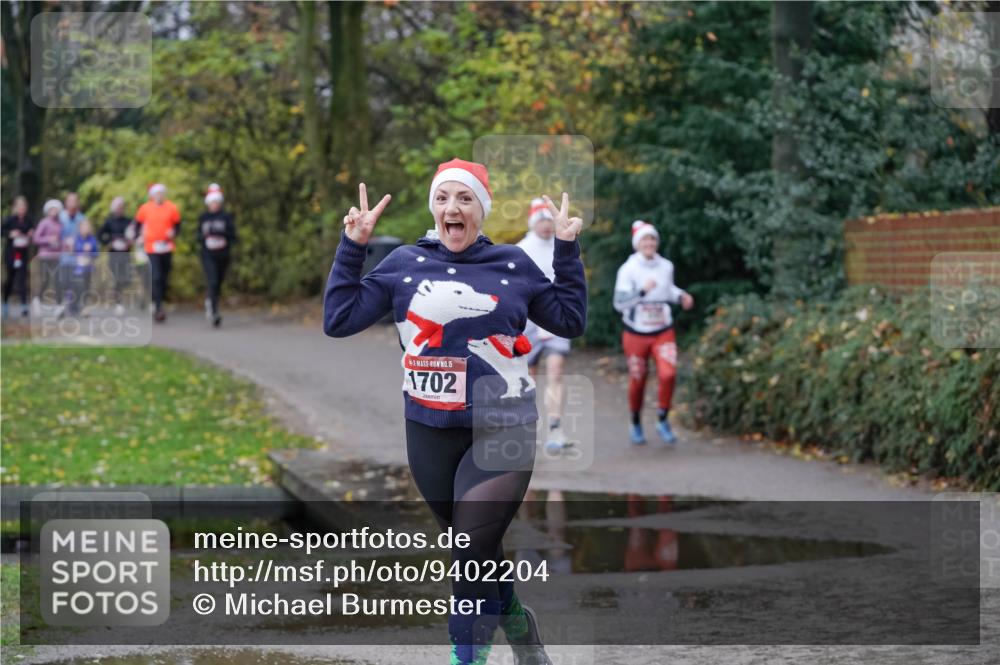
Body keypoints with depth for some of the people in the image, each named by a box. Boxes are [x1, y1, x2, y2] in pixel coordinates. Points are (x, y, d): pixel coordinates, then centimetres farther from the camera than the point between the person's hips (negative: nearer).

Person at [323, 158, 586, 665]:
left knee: (472, 551, -13)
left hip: (501, 429, -2)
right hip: (430, 432, 2)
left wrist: (566, 250, 6)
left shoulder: (513, 264, 4)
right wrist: (352, 247, -4)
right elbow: (338, 320, -1)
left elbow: (570, 321, 11)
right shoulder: (405, 263, 3)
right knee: (476, 551, 13)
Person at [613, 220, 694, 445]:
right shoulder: (628, 269, -13)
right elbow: (619, 303, -21)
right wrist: (642, 291, -34)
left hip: (663, 332, 2)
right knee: (637, 382, 6)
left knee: (668, 374, -18)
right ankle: (635, 424, 31)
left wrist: (681, 295, 3)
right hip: (636, 334, -2)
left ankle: (663, 422, 0)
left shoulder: (666, 266, 1)